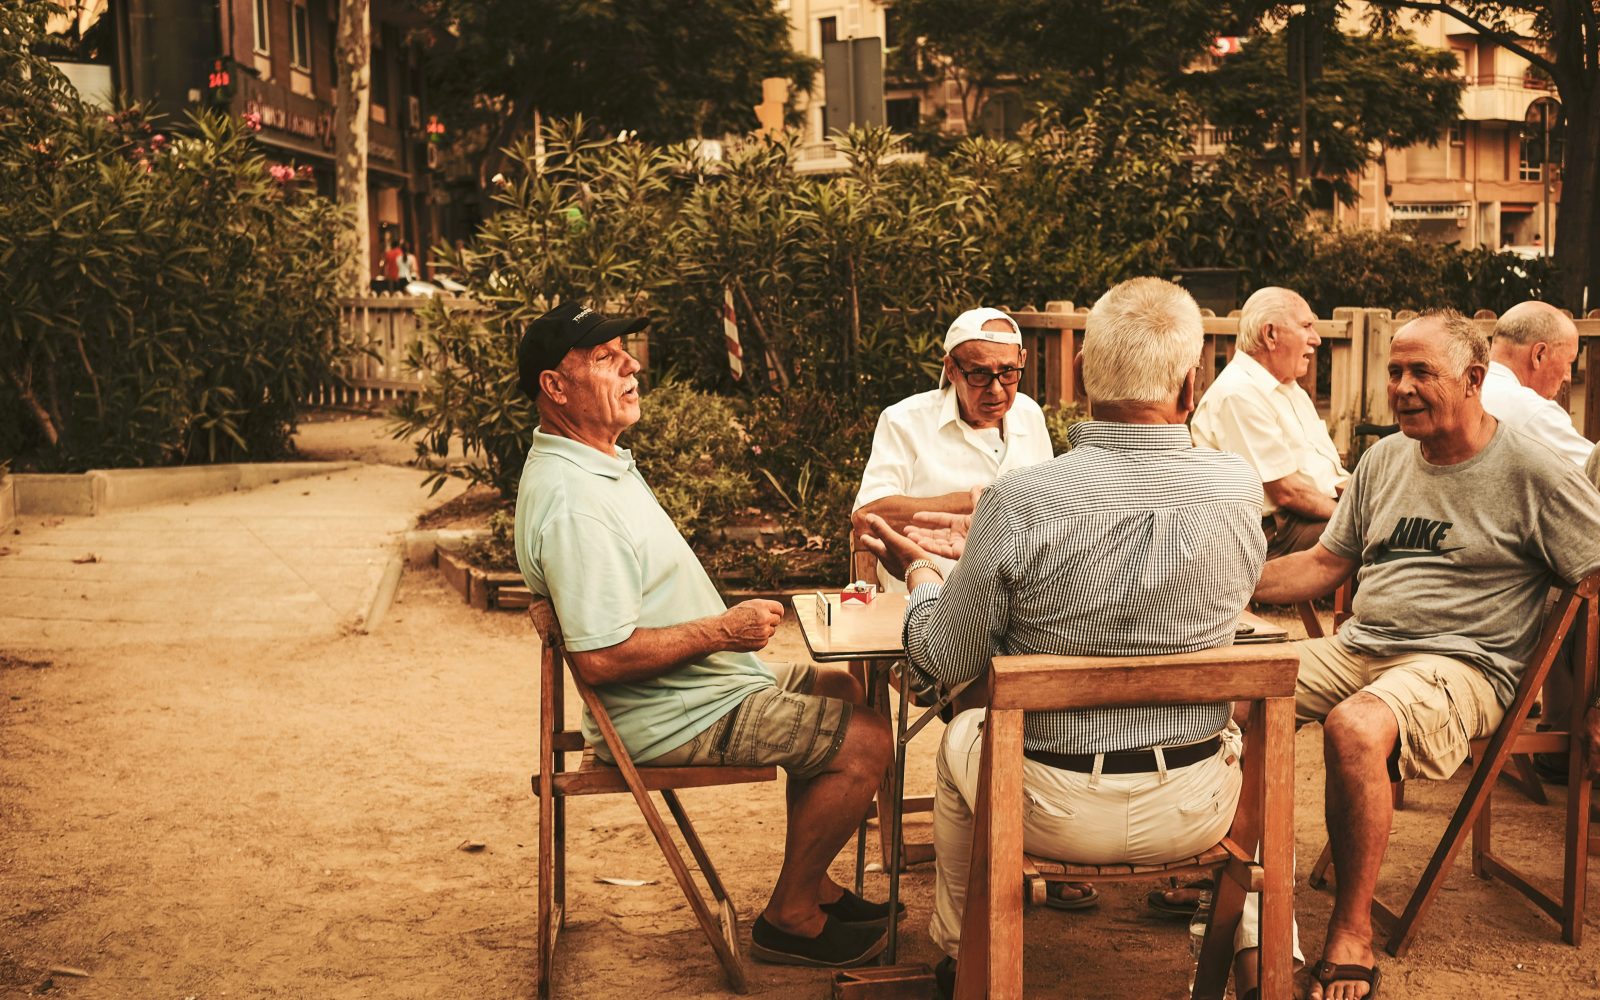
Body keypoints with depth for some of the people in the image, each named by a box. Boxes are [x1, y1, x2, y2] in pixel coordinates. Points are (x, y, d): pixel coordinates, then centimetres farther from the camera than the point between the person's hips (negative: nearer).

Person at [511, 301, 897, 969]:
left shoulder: (602, 460, 9)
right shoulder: (572, 501, -28)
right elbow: (600, 658, -32)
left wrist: (729, 625, 10)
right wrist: (723, 631, -22)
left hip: (707, 684, 11)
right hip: (675, 719, -11)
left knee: (841, 691, 23)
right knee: (864, 742, -11)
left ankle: (812, 887, 27)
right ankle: (789, 920, 5)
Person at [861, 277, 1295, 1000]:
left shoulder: (1019, 501, -22)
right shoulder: (1238, 488, -13)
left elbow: (946, 660, -11)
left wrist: (921, 573, 13)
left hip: (1055, 808, -1)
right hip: (1193, 810, 2)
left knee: (961, 737, 32)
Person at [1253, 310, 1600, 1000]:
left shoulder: (1532, 473, -3)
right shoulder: (1384, 459, 14)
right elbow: (1326, 564, 18)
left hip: (1460, 664, -6)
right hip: (1359, 648, 6)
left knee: (1355, 727, -37)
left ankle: (1352, 935, -22)